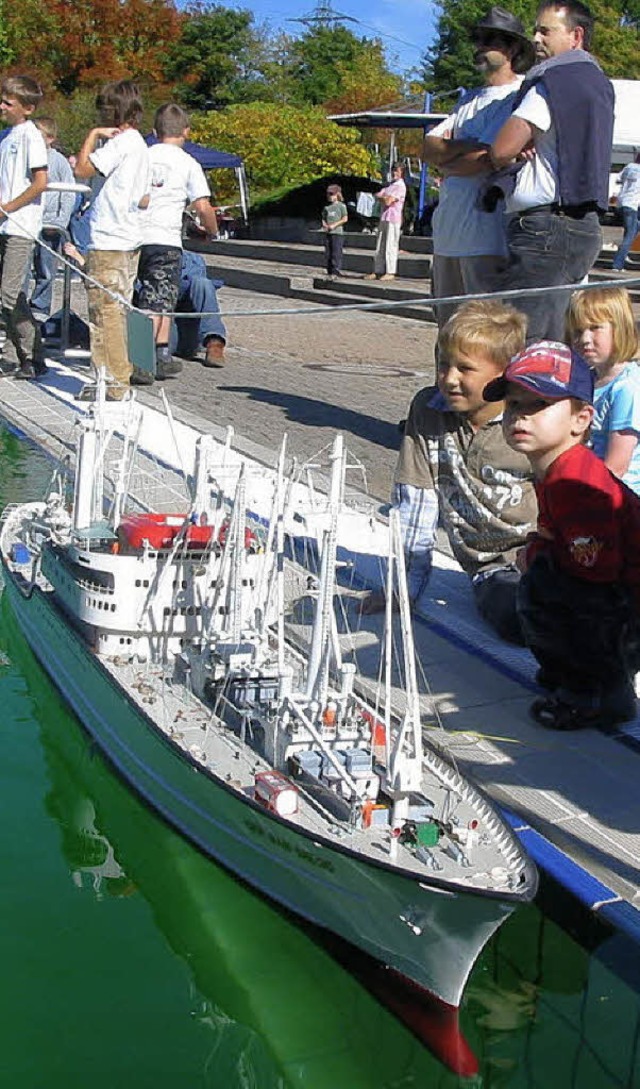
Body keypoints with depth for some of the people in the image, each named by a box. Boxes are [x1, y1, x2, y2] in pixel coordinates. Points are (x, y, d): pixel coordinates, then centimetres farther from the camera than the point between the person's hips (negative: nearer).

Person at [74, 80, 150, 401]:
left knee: (106, 313, -8)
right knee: (116, 312, 13)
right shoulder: (140, 144, 18)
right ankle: (118, 379, 18)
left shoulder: (120, 142, -11)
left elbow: (82, 169, -14)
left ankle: (114, 385, -7)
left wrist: (93, 135, -2)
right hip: (129, 240, 10)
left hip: (108, 242, -10)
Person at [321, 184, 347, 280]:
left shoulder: (341, 206, -1)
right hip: (328, 233, 6)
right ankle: (330, 272, 10)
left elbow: (345, 219, -7)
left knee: (336, 253, -11)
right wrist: (324, 225, -2)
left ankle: (336, 271, -12)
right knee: (328, 253, 6)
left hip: (337, 233, -6)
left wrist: (334, 225, -12)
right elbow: (323, 218, 20)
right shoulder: (327, 207, 16)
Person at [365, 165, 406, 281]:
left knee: (390, 247, -6)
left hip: (393, 219, -8)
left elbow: (387, 202, -14)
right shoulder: (390, 184, 19)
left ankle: (390, 273, -3)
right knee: (380, 246, 7)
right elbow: (377, 195, 11)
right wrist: (384, 197, -7)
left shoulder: (400, 186, -7)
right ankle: (378, 271, 10)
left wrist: (381, 197, 4)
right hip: (384, 218, 8)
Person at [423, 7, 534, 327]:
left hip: (487, 236, -8)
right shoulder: (470, 99, 22)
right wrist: (471, 146, -9)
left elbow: (478, 161, -14)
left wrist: (445, 165, 5)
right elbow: (429, 147, 8)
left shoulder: (518, 96, -4)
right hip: (448, 231, 8)